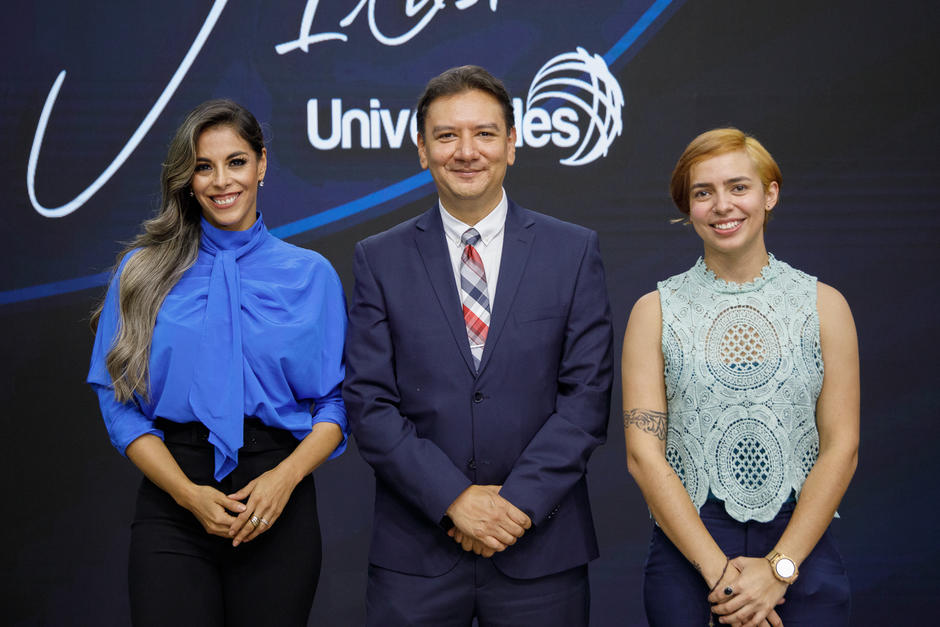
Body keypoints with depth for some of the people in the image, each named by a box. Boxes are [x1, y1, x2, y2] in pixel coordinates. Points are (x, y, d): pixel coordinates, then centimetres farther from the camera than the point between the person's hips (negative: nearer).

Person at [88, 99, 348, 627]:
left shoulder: (310, 274, 6)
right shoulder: (143, 271, 6)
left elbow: (338, 401, 5)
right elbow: (119, 401, 2)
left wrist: (287, 476, -12)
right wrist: (188, 493, -10)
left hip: (278, 507, 0)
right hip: (172, 505, 0)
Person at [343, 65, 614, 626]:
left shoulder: (574, 252, 3)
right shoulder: (380, 259, 4)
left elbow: (587, 395, -2)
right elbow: (369, 404, -2)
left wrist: (519, 500, -11)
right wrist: (454, 499, -12)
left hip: (541, 550, 0)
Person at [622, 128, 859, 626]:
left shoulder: (823, 305, 3)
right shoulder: (655, 311, 1)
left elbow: (840, 449, -1)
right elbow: (644, 454, -4)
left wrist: (779, 567, -11)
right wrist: (718, 569, -12)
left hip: (800, 546, 1)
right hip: (687, 553, 0)